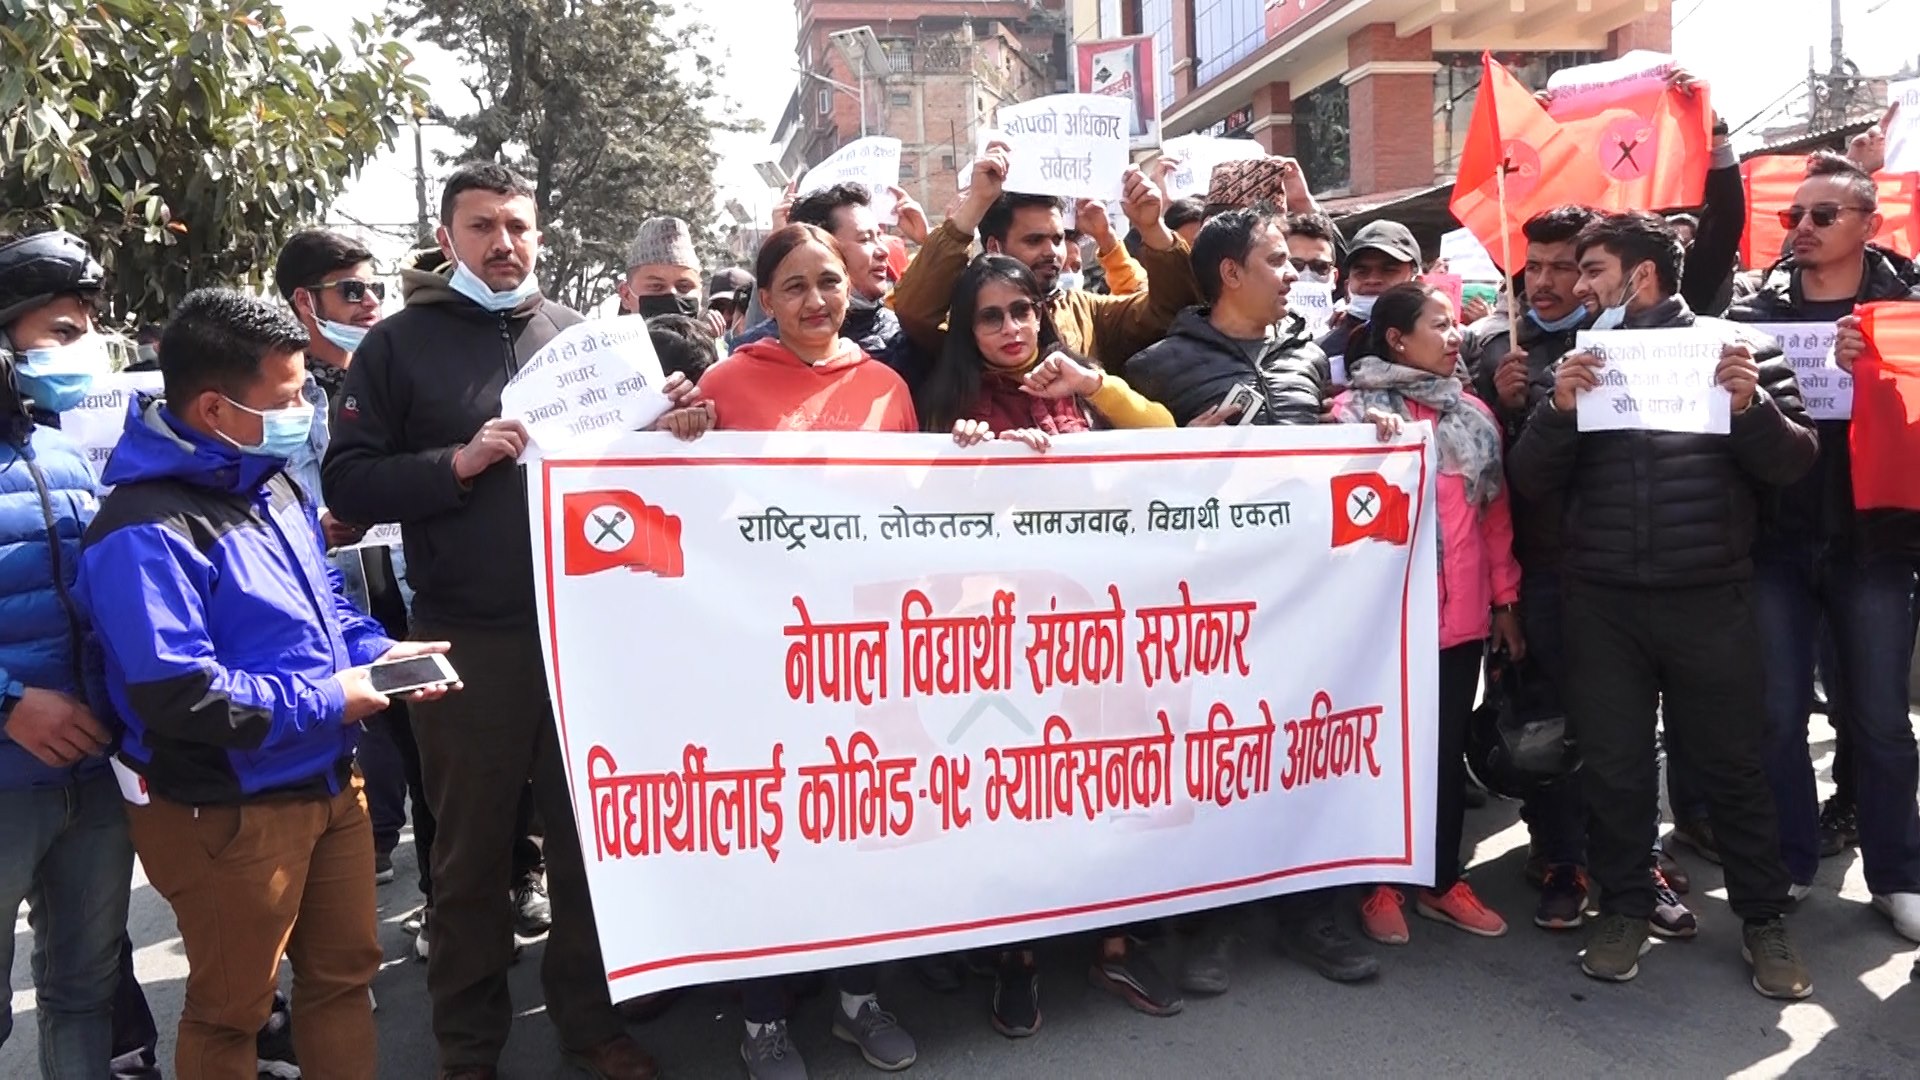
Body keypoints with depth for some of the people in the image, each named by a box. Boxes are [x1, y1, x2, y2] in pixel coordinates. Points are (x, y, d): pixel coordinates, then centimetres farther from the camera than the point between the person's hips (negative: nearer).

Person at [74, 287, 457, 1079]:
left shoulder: (271, 481, 6)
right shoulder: (148, 530, -24)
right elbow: (179, 696, -31)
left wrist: (377, 652, -1)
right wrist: (323, 703, -22)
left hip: (329, 781, 9)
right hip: (226, 814, -9)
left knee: (344, 971, 21)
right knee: (230, 1011, 12)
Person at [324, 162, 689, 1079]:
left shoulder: (577, 332, 10)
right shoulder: (399, 343, 2)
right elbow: (346, 484, -4)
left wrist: (662, 428, -5)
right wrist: (458, 462, -17)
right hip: (468, 637, -2)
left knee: (590, 831, 12)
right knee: (472, 847, 10)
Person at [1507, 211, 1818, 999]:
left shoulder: (1737, 346, 3)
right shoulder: (1579, 360, 8)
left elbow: (1796, 463, -1)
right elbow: (1531, 483, 0)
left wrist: (1750, 408, -19)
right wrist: (1557, 409, -17)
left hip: (1710, 598, -2)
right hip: (1601, 603, 2)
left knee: (1730, 765, 8)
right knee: (1612, 765, 8)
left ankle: (1762, 918, 24)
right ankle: (1623, 908, 24)